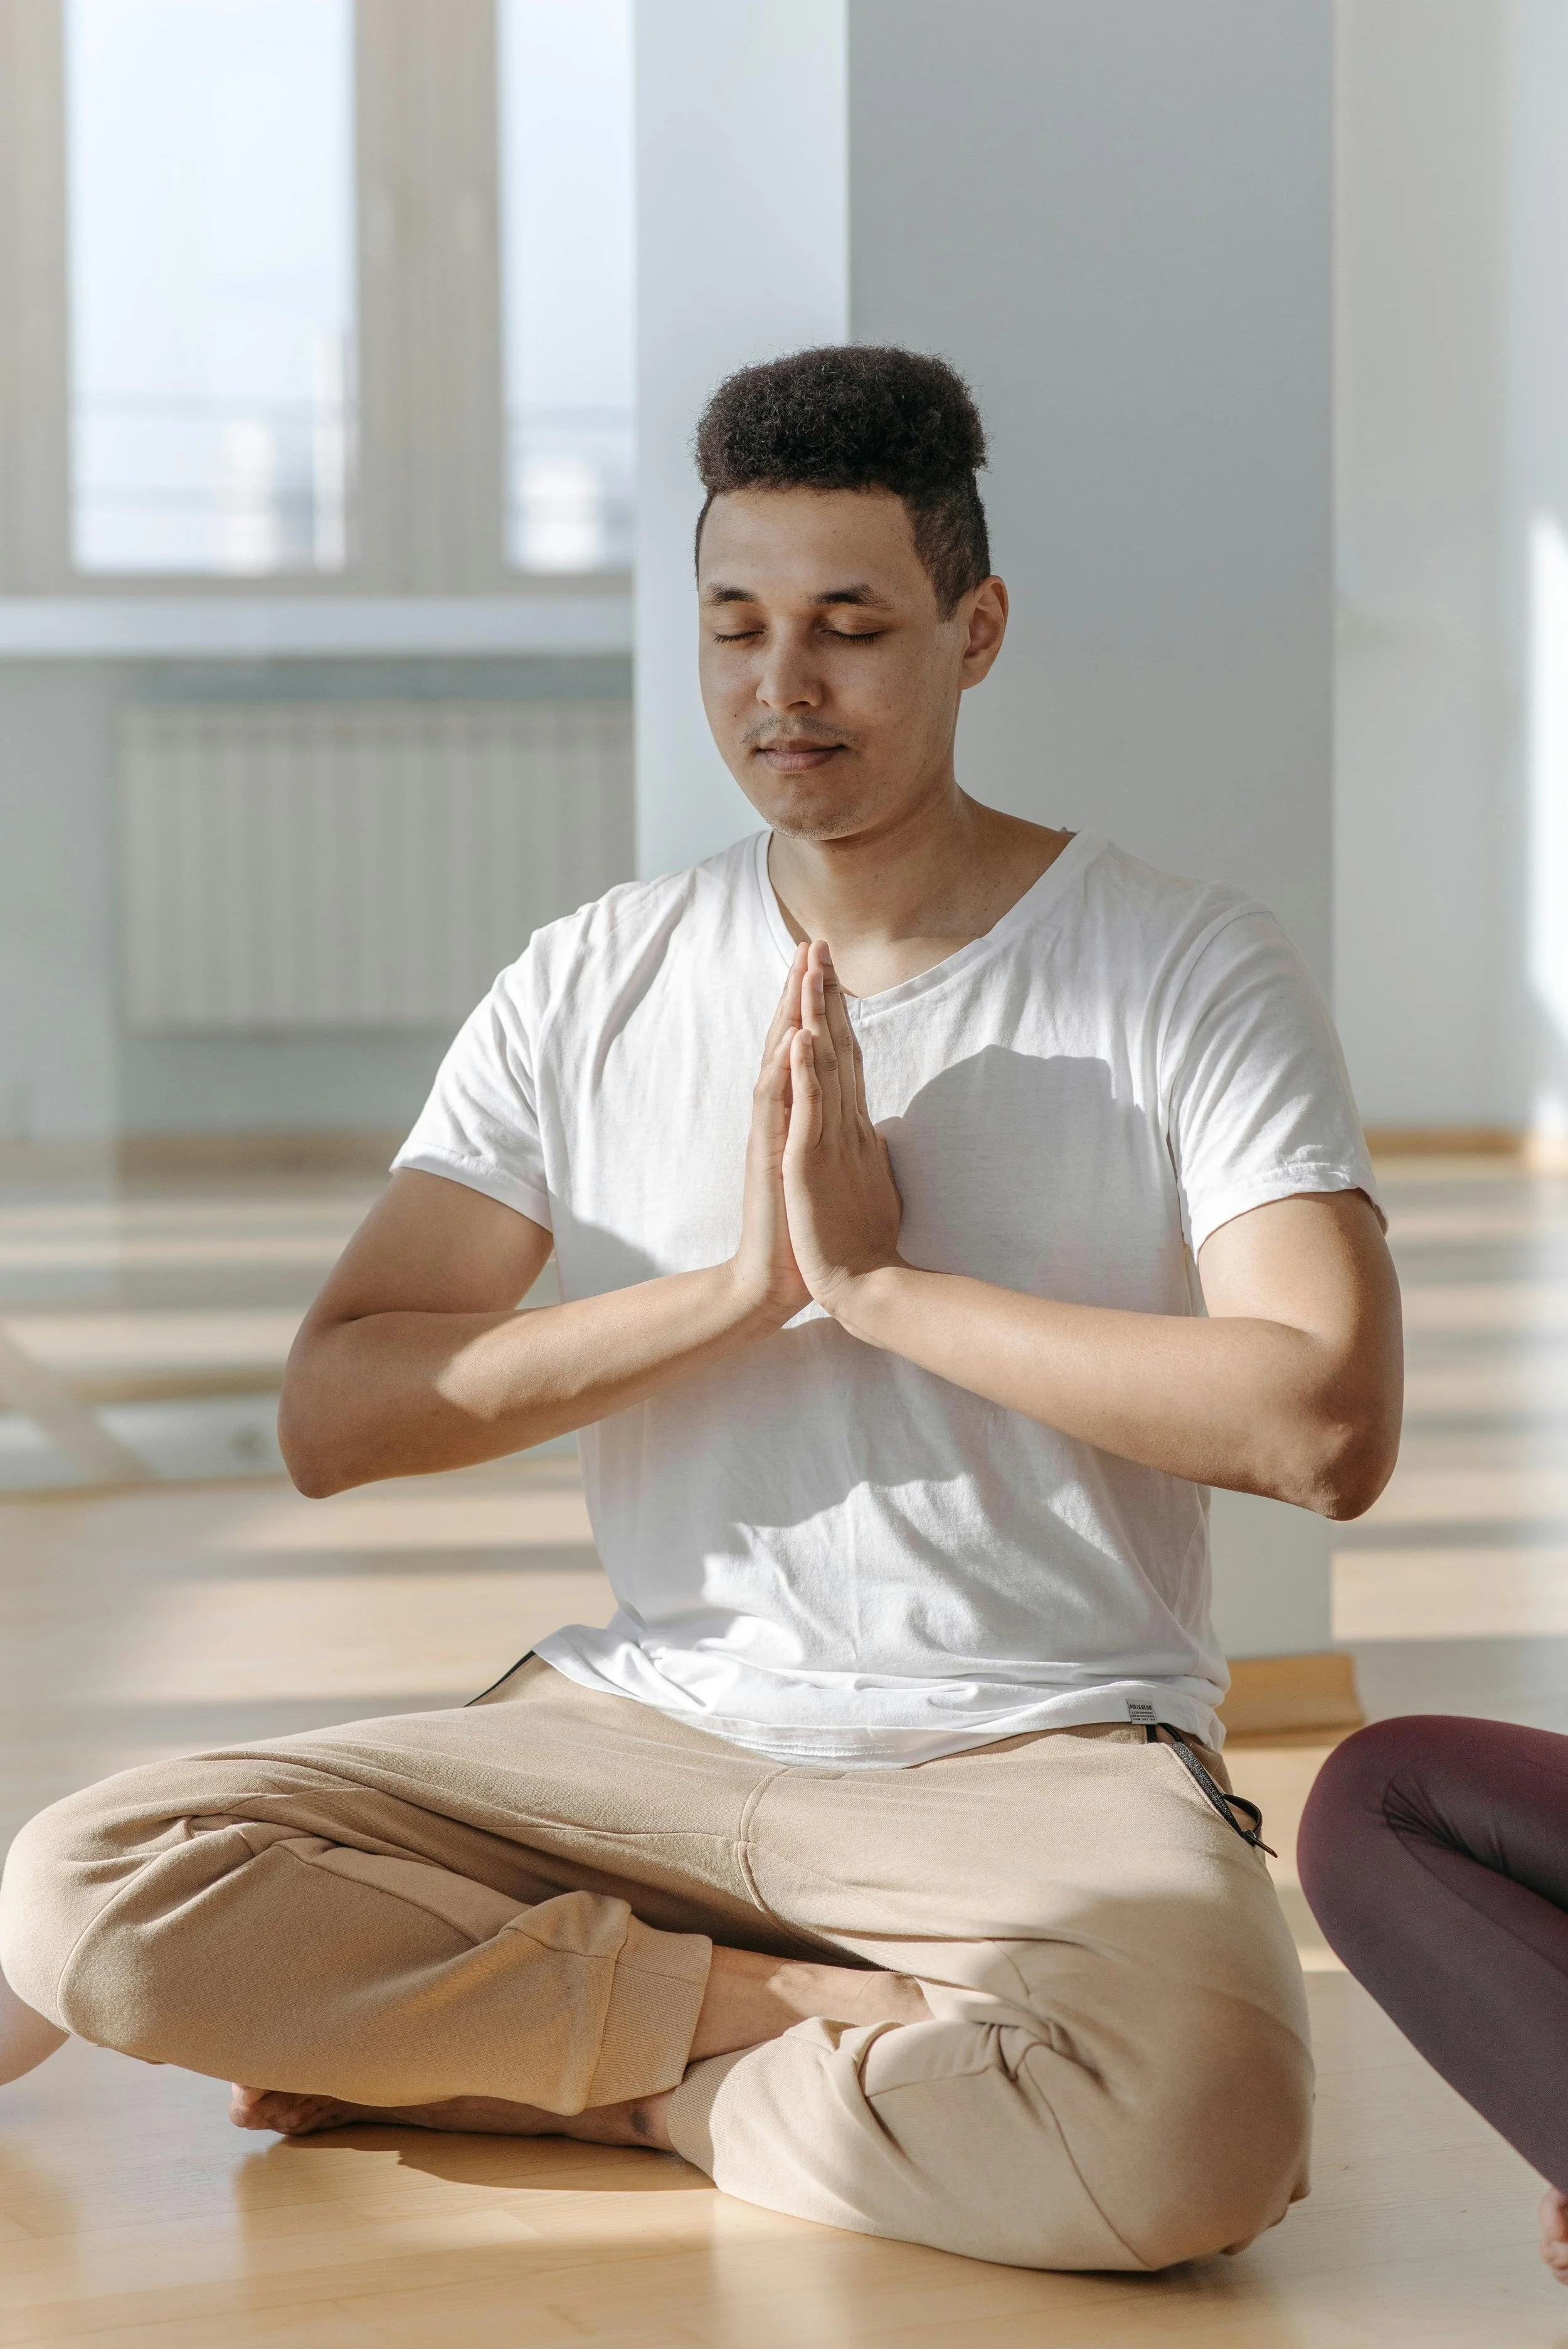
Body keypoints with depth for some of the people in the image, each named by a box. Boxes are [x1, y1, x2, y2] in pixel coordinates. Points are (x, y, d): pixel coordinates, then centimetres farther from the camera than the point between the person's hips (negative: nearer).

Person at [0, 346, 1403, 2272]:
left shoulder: (1193, 975, -3)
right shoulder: (589, 988, 6)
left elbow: (1326, 1426, -17)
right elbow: (334, 1415, -2)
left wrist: (884, 1281, -14)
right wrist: (737, 1288, -13)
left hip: (1040, 1753, -2)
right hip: (650, 1731, 3)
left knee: (1195, 2131, -37)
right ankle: (782, 2010, -10)